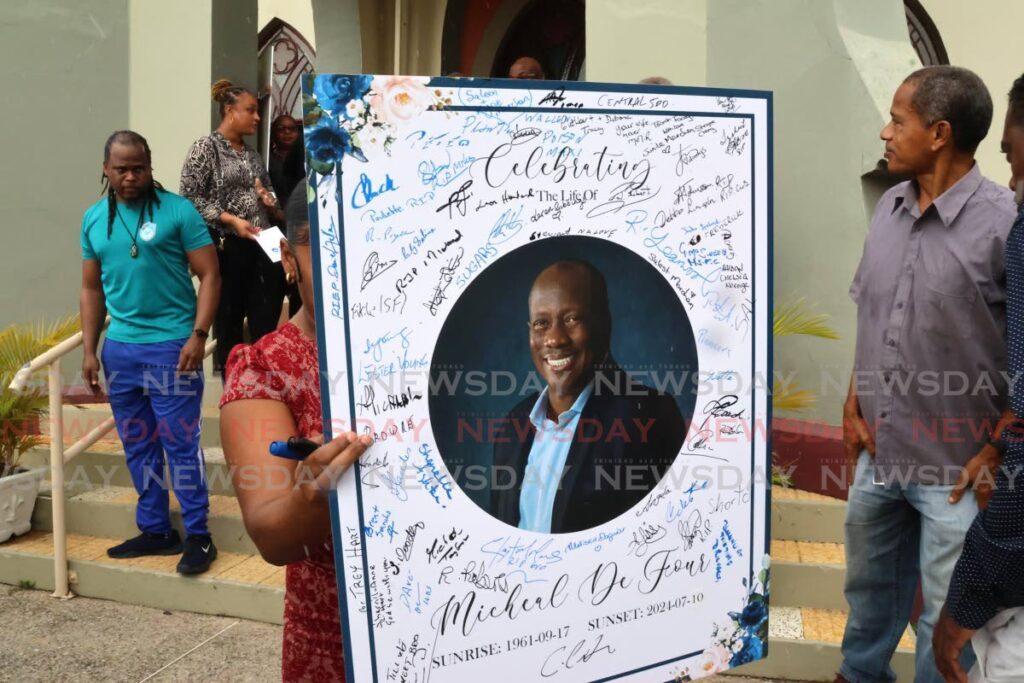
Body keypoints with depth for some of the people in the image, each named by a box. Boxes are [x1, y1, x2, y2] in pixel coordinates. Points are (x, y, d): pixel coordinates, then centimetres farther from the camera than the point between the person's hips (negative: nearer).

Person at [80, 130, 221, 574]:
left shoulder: (178, 211, -6)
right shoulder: (94, 219, 10)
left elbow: (209, 275, -7)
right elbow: (92, 289, 15)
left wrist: (198, 335, -17)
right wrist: (89, 351, 9)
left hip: (171, 345, -5)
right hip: (119, 348, 6)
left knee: (180, 444, -1)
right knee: (137, 446, 13)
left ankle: (198, 535, 10)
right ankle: (155, 530, 26)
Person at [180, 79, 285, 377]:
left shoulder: (252, 153, 16)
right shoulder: (206, 147, -4)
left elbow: (268, 195, 24)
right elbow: (190, 198, -10)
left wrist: (273, 205, 2)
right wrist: (231, 220, -18)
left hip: (261, 247, 6)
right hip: (226, 247, -6)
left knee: (266, 324, 5)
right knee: (229, 322, 3)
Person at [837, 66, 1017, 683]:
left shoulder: (1004, 223, -18)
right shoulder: (890, 208, 2)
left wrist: (995, 454, -13)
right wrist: (853, 404, 6)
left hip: (955, 467, -6)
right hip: (879, 450, 6)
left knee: (946, 614, 12)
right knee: (870, 581, 25)